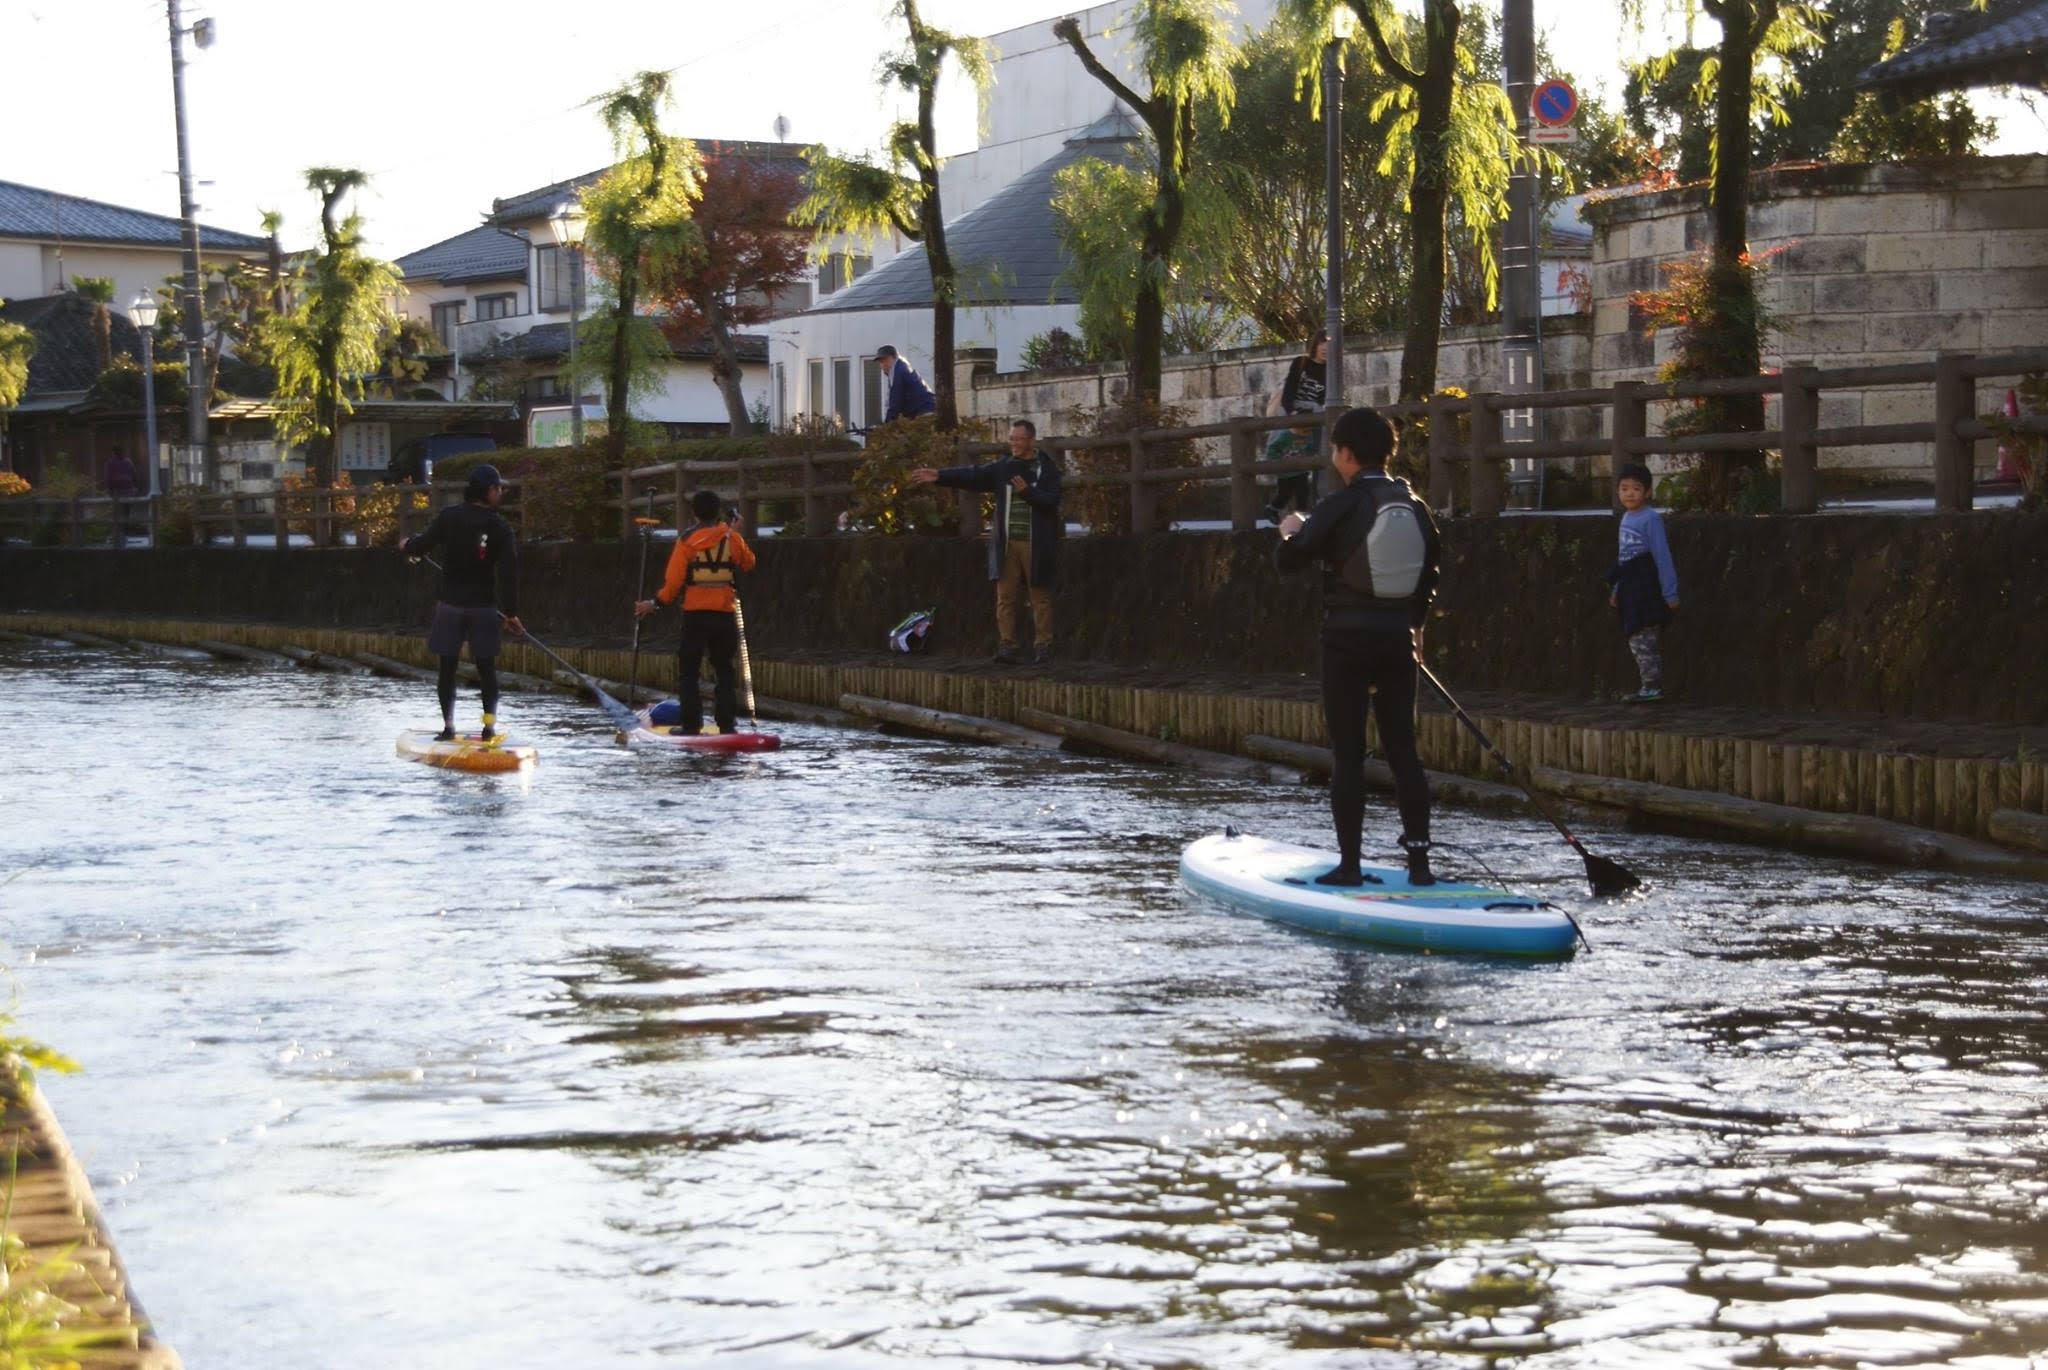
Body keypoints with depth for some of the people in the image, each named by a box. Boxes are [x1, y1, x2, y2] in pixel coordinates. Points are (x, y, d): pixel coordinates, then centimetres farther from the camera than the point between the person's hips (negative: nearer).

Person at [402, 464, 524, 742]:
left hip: (451, 605, 0)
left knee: (448, 667, 7)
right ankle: (489, 725, 3)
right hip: (484, 607, 0)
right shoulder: (500, 526, -5)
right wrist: (511, 612, 0)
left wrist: (408, 545, 19)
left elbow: (423, 546, -5)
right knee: (486, 667, 8)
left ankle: (448, 726, 5)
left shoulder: (449, 517, -6)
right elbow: (509, 572, -6)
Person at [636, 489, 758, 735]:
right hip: (725, 613, 2)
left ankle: (691, 724, 2)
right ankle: (727, 723, 6)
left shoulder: (687, 541, -5)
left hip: (695, 614, -2)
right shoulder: (732, 537, 0)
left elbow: (674, 579, -7)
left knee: (688, 671, 7)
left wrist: (656, 603, 4)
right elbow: (748, 563, 17)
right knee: (725, 671, 11)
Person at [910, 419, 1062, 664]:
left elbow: (1052, 501, -9)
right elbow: (972, 476, 4)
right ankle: (1006, 645, 2)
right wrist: (939, 476, -6)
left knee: (1040, 598, 0)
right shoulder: (1003, 467, 11)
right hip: (1007, 544, 4)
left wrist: (1027, 491, -23)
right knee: (1005, 597, 0)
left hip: (1037, 545, -4)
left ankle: (1043, 647, 5)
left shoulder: (1047, 468, 0)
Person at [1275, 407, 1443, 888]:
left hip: (1347, 641, -5)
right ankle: (1419, 860, 7)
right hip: (1397, 641, 5)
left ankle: (1349, 863, 1)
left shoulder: (1339, 506, -12)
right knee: (1402, 749, 8)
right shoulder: (1414, 506, 6)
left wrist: (1292, 530, 13)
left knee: (1348, 753, 0)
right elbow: (1430, 568, 18)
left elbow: (1290, 558, -9)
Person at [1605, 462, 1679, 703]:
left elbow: (1662, 556, -14)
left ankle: (1652, 687, -7)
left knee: (1641, 637, -12)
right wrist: (1616, 589, 23)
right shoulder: (1626, 518, 15)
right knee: (1637, 638, 13)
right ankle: (1652, 686, 20)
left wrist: (1670, 592, -16)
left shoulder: (1650, 518, -12)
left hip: (1647, 586, -9)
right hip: (1632, 588, 9)